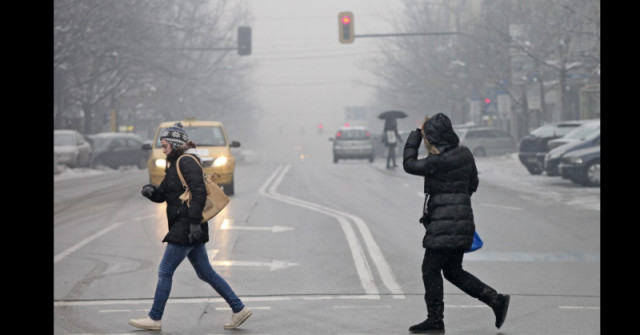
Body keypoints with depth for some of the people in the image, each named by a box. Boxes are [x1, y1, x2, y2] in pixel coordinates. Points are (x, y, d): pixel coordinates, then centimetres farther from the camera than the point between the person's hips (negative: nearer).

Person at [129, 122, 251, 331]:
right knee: (205, 273, 11)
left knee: (165, 272, -3)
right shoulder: (175, 164, 20)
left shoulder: (187, 162, -11)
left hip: (186, 228, -10)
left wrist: (194, 222, -25)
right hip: (186, 228, 10)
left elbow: (199, 192, -20)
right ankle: (239, 309, 12)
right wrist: (149, 190, 0)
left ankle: (154, 319, 4)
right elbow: (162, 195, 21)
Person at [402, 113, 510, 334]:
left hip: (445, 226, -9)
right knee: (453, 271, 16)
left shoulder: (440, 161, -20)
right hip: (462, 223, 9)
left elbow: (409, 164, -10)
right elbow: (473, 184, 16)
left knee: (430, 270, 2)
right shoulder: (464, 153, 7)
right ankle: (496, 300, 11)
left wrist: (415, 135, -2)